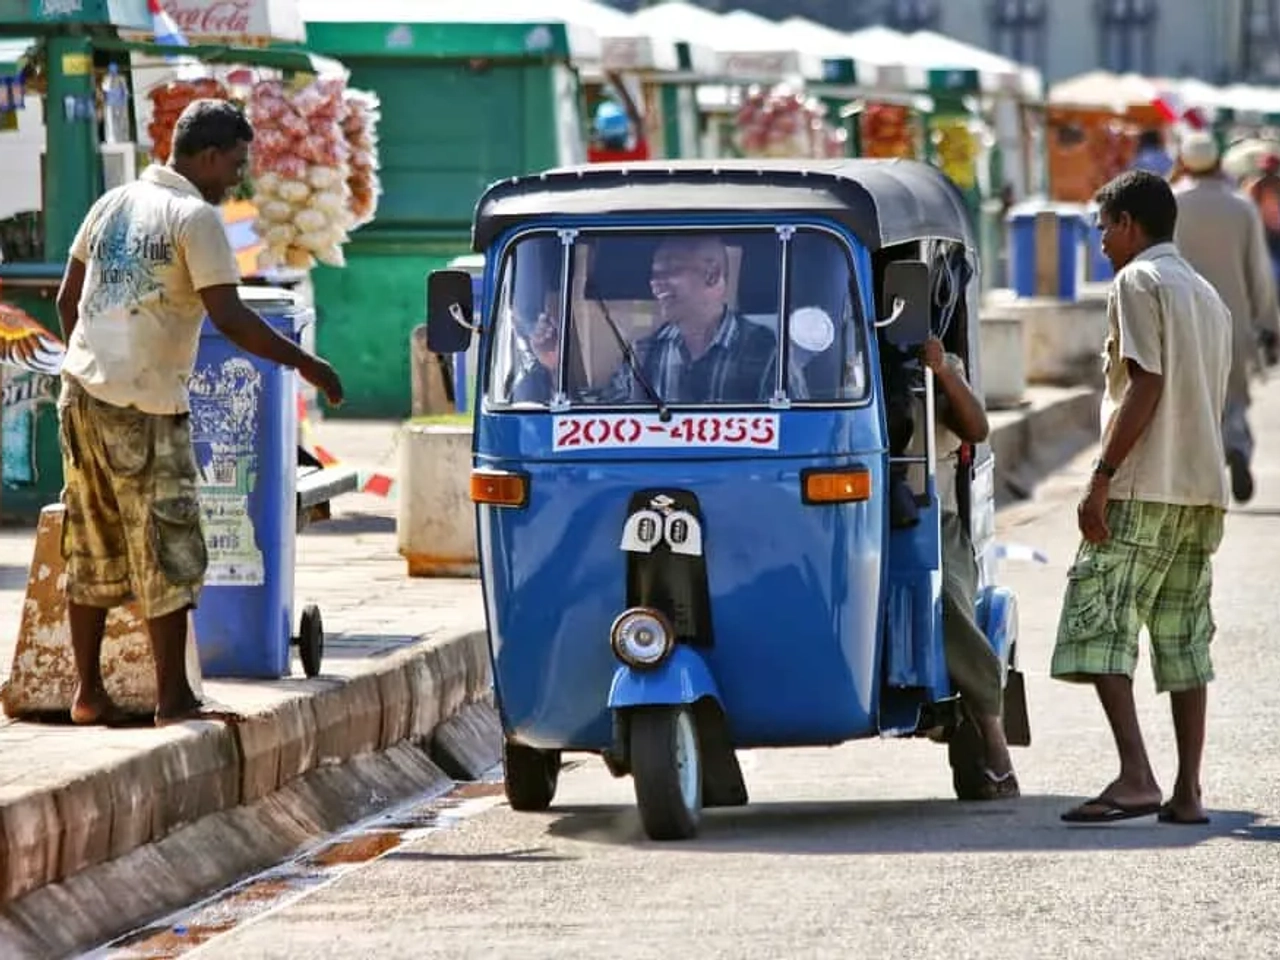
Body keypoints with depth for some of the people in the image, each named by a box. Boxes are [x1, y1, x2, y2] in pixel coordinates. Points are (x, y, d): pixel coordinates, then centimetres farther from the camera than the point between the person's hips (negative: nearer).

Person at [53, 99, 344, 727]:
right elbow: (229, 319, -17)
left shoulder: (114, 203, 13)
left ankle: (88, 694, 16)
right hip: (145, 408, -8)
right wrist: (304, 364, -9)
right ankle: (173, 699, -2)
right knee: (169, 556, -2)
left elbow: (68, 299, 18)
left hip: (84, 393, 8)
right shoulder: (194, 218, -10)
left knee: (94, 553, 13)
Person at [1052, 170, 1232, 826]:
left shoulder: (1138, 281, -5)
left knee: (1098, 625, -11)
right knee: (1185, 640, 8)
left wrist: (1102, 477, -17)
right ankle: (1187, 791, 3)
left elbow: (1145, 387, -15)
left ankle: (1136, 777, -24)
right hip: (1204, 489, 9)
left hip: (1144, 487, -8)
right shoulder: (1207, 295, 22)